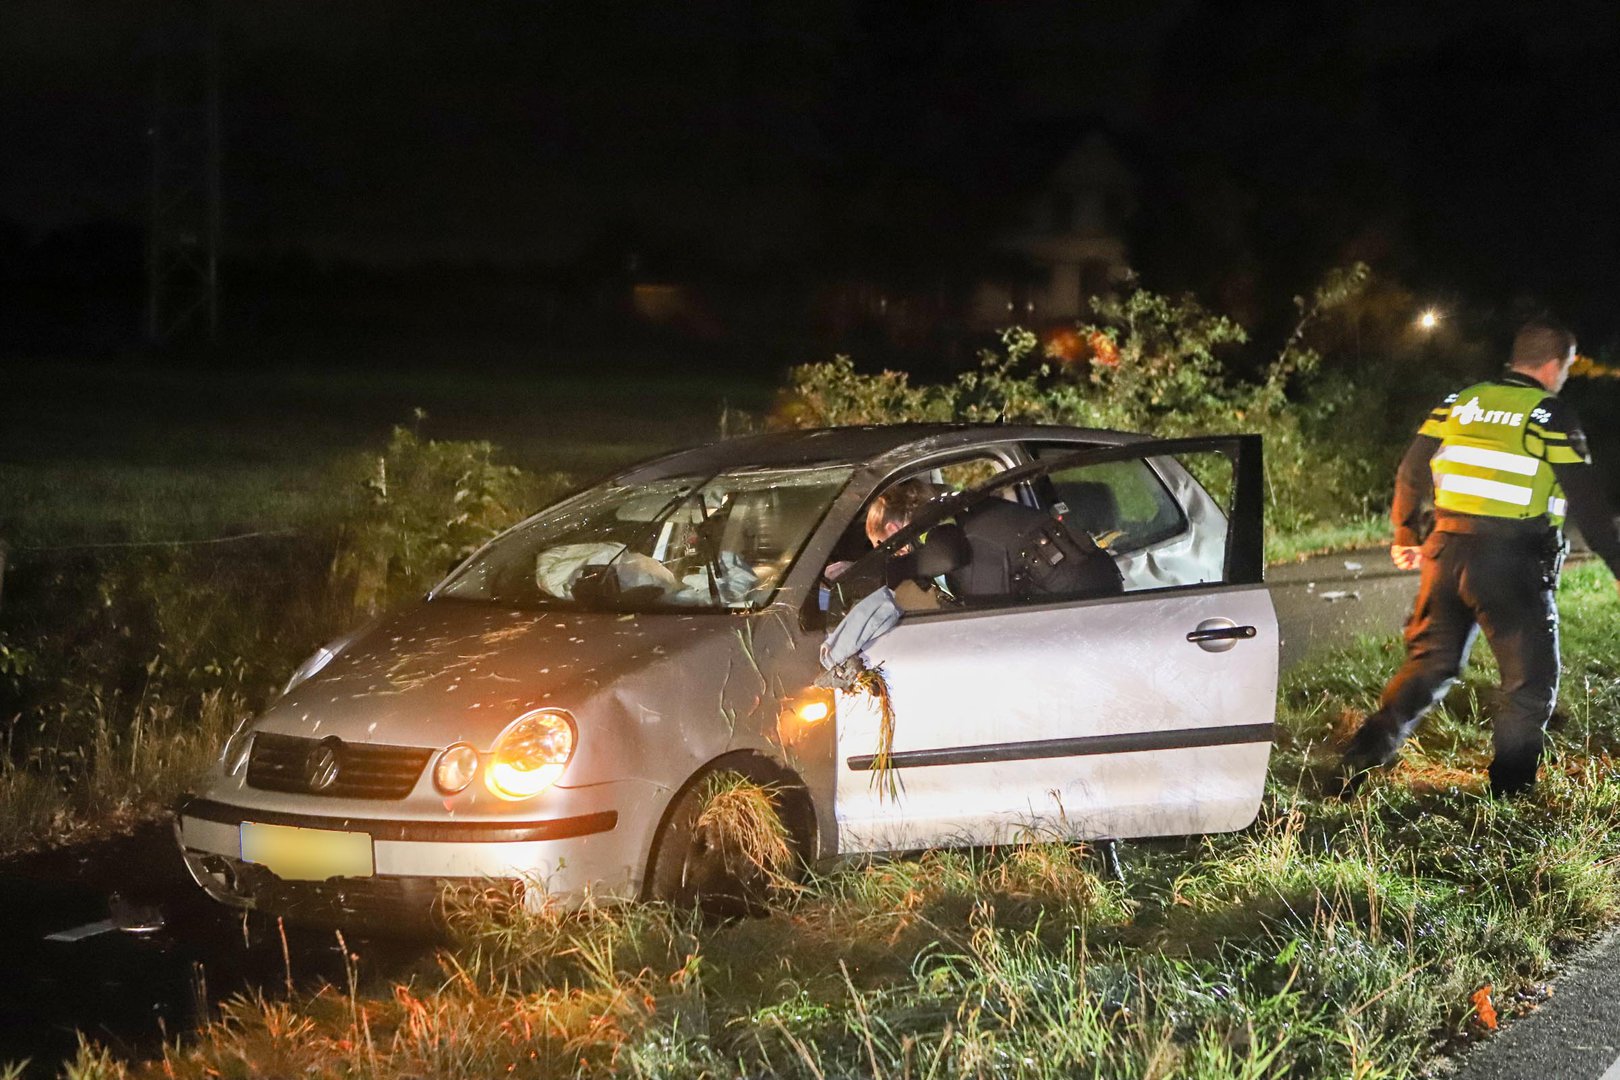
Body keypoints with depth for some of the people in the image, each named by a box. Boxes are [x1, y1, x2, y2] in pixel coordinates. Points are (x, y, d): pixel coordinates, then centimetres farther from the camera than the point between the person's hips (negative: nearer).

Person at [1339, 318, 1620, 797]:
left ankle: (1359, 761, 7)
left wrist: (1406, 538, 26)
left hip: (1448, 551, 5)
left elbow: (1412, 472, 14)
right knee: (1532, 681, 8)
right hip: (1511, 561, -5)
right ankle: (1508, 792, 8)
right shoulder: (1551, 416, -4)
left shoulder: (1461, 402, 11)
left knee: (1428, 664, 16)